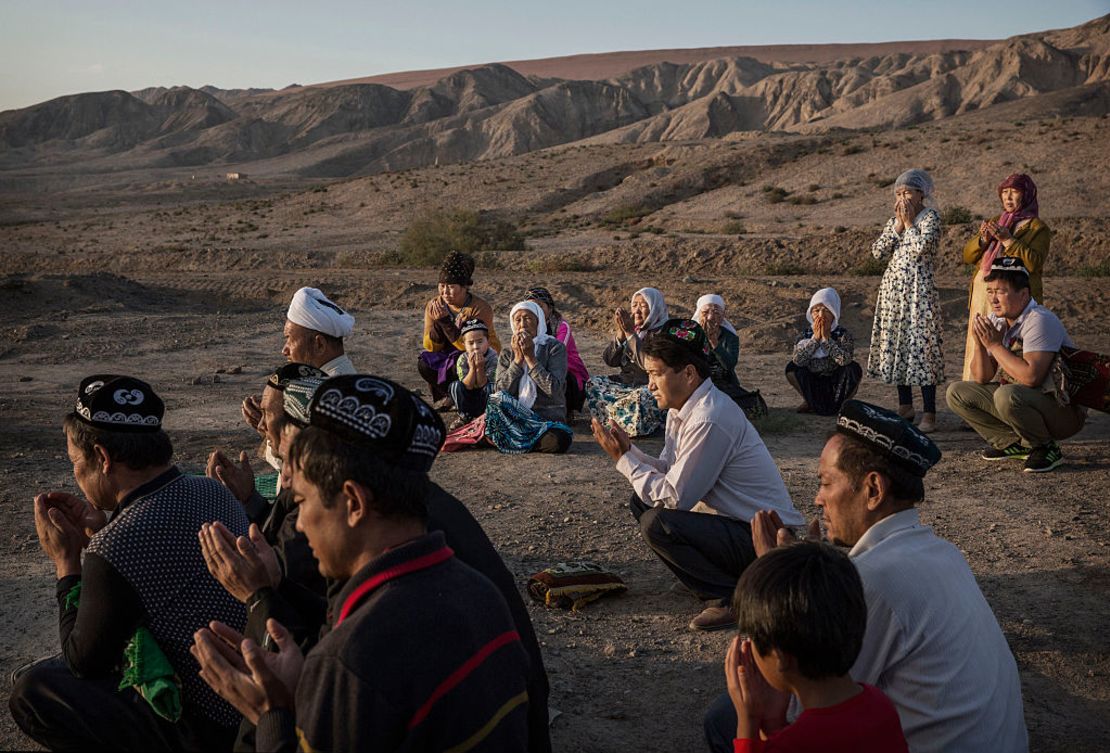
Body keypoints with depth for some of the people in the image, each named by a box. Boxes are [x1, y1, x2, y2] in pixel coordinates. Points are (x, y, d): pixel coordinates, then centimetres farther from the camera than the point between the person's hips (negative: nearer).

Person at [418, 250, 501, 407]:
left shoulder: (480, 308, -23)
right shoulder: (434, 306, -9)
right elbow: (431, 347, -10)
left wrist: (446, 321, -34)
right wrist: (437, 322, -28)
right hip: (449, 357, 5)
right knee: (424, 362, -21)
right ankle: (448, 395, 1)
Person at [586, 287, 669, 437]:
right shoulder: (629, 328, 10)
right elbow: (610, 360, 2)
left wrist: (630, 333, -23)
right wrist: (620, 334, -13)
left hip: (648, 386, -7)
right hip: (625, 382, 7)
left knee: (641, 397, -39)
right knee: (591, 384, -14)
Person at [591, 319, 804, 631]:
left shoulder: (710, 421, -25)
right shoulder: (681, 409, 5)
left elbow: (674, 497, -22)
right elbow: (668, 472, 9)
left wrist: (623, 459, -14)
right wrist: (629, 449, -6)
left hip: (764, 539, -10)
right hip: (734, 521, 10)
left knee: (656, 523, -24)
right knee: (642, 501, 6)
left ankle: (731, 598, -6)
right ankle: (719, 584, 10)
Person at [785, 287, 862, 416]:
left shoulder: (843, 335, -12)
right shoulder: (807, 334, -6)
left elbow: (845, 360, -32)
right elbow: (797, 360, -23)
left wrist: (827, 338, -28)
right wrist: (815, 338, -25)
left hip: (836, 385, -2)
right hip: (813, 385, 2)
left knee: (854, 369, -28)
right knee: (791, 367, -20)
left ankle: (844, 403, -2)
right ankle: (809, 401, 5)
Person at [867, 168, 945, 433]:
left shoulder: (930, 217, -4)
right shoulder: (894, 220, 15)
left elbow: (921, 248, -21)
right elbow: (877, 251, 4)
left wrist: (909, 223, -8)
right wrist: (898, 225, -2)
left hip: (918, 288, -7)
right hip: (893, 287, 7)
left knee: (920, 343, -9)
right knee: (894, 343, 9)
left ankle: (929, 413, -6)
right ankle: (905, 405, 21)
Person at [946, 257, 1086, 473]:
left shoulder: (1040, 320, -21)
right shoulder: (996, 320, 3)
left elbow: (1031, 377, -33)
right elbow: (982, 378, 5)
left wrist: (995, 345, -23)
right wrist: (980, 344, -13)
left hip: (1064, 410, -8)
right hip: (1018, 398, 8)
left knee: (1006, 395, -36)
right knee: (957, 392, 3)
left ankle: (1046, 448, -10)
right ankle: (1015, 444, 7)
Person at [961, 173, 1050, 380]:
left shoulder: (1037, 228, 4)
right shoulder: (994, 222, 22)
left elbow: (1034, 262, -11)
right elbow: (967, 256, 15)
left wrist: (1008, 239, -16)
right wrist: (983, 239, -4)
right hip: (982, 293, 5)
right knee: (977, 346, 1)